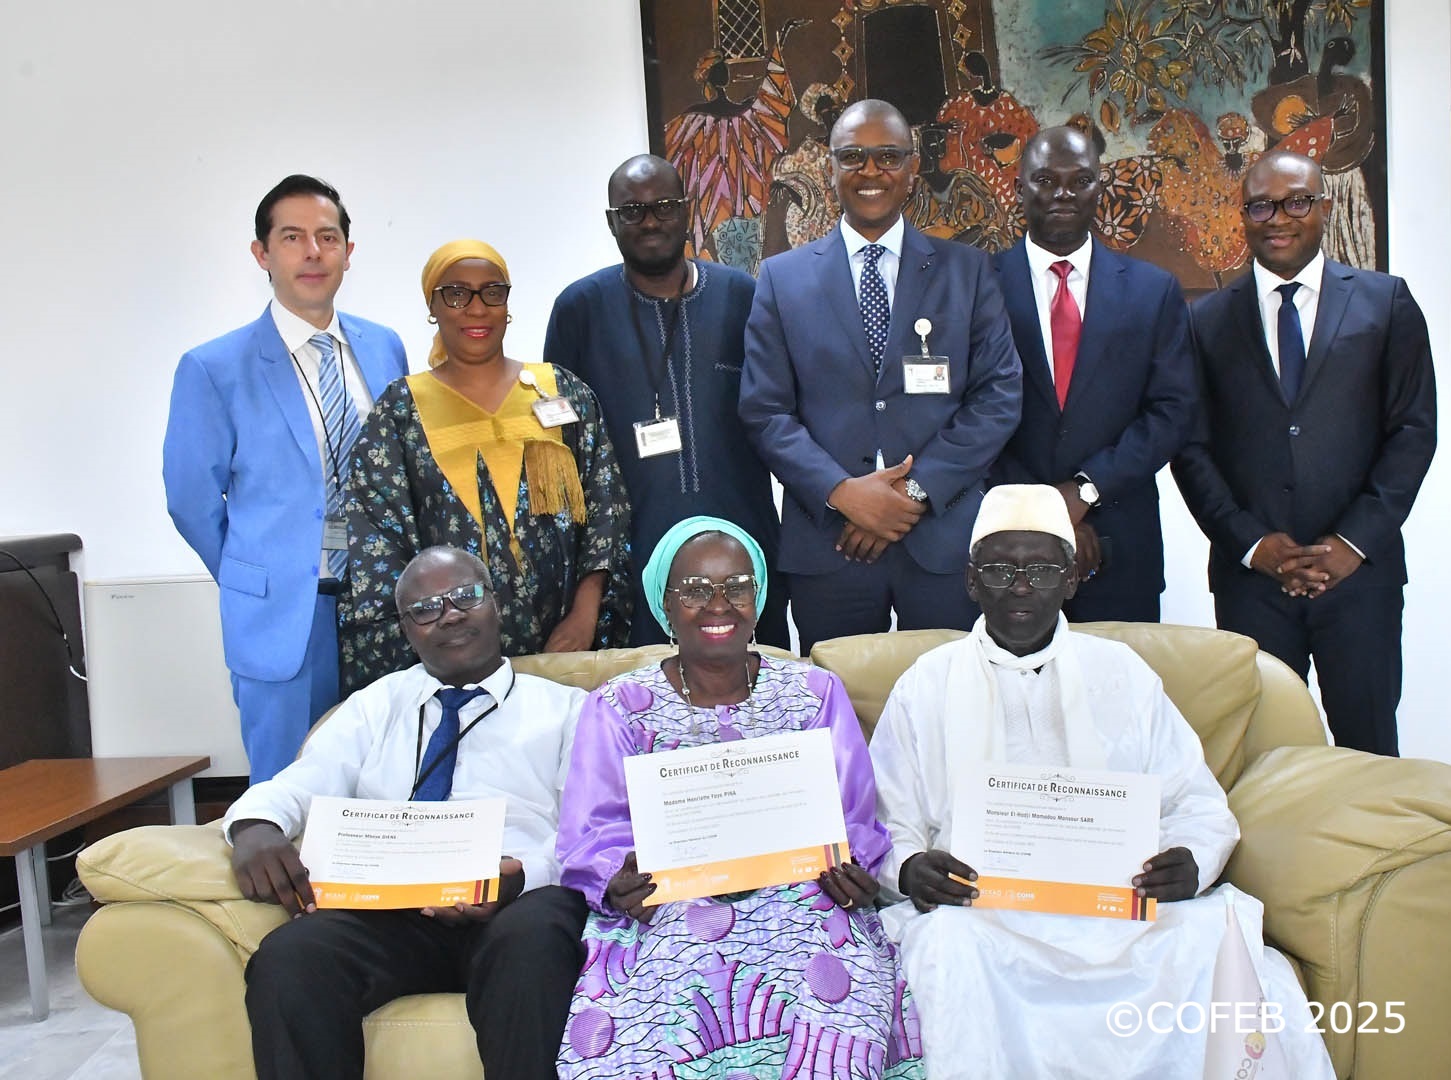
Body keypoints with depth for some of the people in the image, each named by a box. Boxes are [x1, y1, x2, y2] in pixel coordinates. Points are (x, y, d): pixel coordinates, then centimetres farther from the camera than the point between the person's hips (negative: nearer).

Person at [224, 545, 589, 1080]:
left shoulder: (564, 709, 16)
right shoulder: (374, 704, 25)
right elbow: (301, 784, 11)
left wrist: (524, 874, -18)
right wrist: (256, 826, -14)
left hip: (520, 905, -1)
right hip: (386, 905, 2)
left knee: (530, 938, -37)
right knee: (288, 955, -31)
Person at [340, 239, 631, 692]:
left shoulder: (564, 393, 5)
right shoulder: (401, 409, 2)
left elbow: (605, 503, 1)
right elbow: (377, 537, -3)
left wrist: (586, 612, -9)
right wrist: (411, 651, -12)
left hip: (563, 643, 1)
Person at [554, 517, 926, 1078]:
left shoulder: (815, 692, 14)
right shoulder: (617, 707, 11)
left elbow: (854, 821, 10)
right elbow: (590, 838, 3)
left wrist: (845, 868, -13)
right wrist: (619, 882, -20)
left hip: (797, 900, 1)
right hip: (667, 910, -1)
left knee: (843, 1006, -32)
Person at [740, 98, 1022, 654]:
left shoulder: (967, 269, 7)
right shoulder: (783, 276, 7)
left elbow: (999, 394, 0)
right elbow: (763, 409, 1)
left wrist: (918, 489, -11)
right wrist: (841, 491, -13)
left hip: (943, 538, 0)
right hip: (826, 543, 0)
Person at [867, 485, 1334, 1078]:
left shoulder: (1121, 673, 16)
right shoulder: (926, 685, 11)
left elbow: (1198, 804, 13)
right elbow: (888, 827, 8)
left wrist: (1189, 862, -10)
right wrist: (909, 868, -16)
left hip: (1124, 905, 2)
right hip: (979, 911, -1)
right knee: (947, 952, -35)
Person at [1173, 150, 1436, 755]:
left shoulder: (1386, 303, 8)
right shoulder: (1207, 319, 8)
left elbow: (1413, 430, 3)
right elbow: (1191, 448, 4)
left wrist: (1354, 540, -7)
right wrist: (1252, 544, -6)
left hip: (1359, 568, 0)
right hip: (1249, 572, 0)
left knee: (1367, 748, 3)